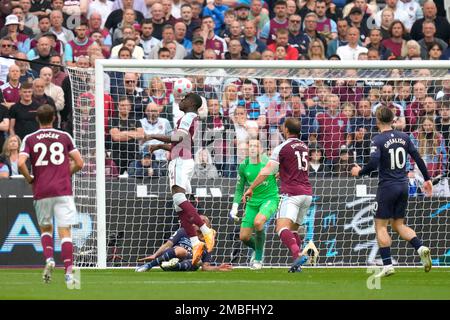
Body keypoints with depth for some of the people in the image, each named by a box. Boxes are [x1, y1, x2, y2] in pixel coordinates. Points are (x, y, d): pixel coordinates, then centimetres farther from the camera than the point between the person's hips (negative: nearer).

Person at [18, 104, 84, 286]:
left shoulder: (30, 139, 4)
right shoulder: (64, 137, 6)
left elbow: (21, 163, -10)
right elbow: (79, 163, 4)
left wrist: (30, 180, 6)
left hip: (41, 191, 1)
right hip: (63, 190, -1)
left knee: (45, 228, 21)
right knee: (65, 232, -3)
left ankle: (49, 259, -3)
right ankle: (68, 274, -15)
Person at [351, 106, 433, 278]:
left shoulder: (378, 140, -11)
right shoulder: (404, 137, 6)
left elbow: (373, 163, -22)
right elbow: (418, 158, 8)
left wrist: (359, 172, -4)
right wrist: (427, 179, 17)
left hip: (387, 186, -6)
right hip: (403, 186, 6)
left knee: (380, 226, 3)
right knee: (398, 224, 17)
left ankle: (387, 265, -4)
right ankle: (421, 247, -5)